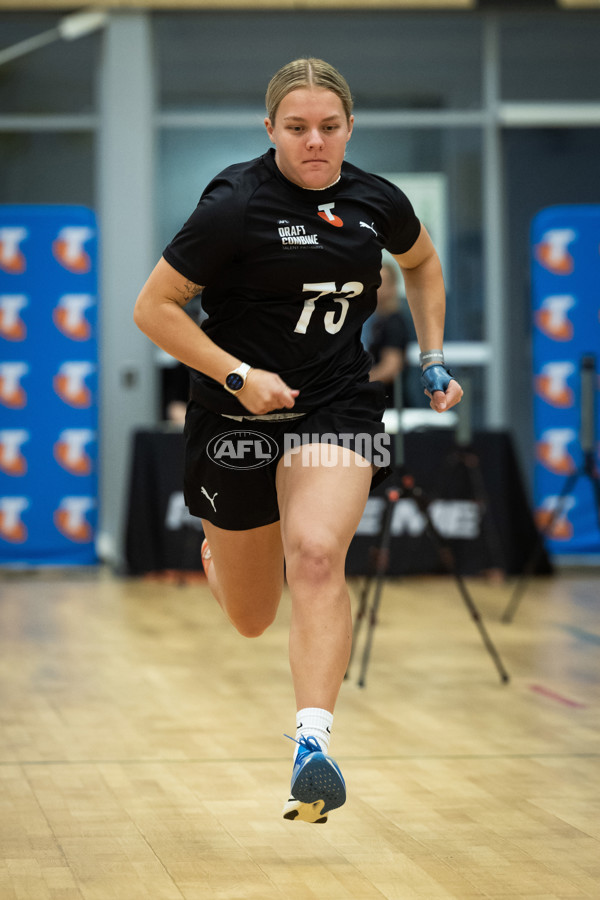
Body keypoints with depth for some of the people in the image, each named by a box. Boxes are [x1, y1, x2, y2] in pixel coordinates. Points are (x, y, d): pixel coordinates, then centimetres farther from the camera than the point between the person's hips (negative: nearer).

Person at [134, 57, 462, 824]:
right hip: (236, 417, -1)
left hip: (338, 408, 2)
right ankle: (215, 550, 51)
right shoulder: (236, 205, -13)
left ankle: (313, 748, -34)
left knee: (316, 554, -28)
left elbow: (422, 264, 25)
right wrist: (239, 376, -18)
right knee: (250, 621, 12)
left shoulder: (376, 202, 2)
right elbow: (153, 308, -10)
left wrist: (433, 360, 15)